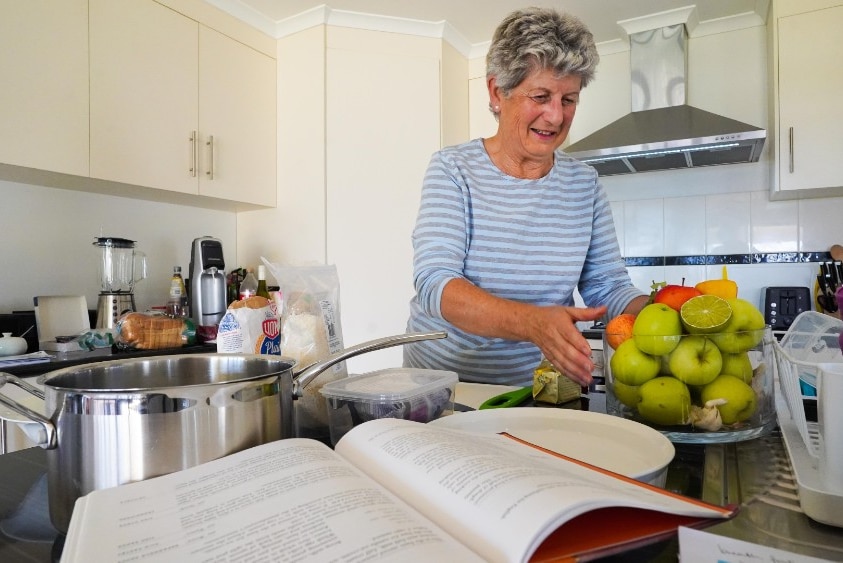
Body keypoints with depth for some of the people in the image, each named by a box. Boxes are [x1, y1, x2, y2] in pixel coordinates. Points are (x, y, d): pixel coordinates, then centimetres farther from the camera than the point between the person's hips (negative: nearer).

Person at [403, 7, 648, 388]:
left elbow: (607, 286, 4)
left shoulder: (584, 183, 5)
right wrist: (532, 322, -34)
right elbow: (434, 282, -18)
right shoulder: (453, 169, -6)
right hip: (441, 381, -3)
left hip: (540, 390, 4)